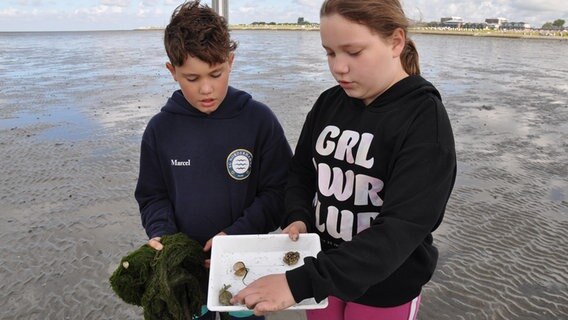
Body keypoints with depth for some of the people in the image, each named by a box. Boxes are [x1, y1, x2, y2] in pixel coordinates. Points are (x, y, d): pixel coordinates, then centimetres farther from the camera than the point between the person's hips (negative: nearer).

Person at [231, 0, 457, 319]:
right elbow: (301, 172, 8)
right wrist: (298, 218, -13)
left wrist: (300, 282, -33)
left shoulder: (425, 119, -19)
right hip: (323, 270, 4)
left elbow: (401, 230, -27)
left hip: (386, 287, -4)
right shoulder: (328, 103, -3)